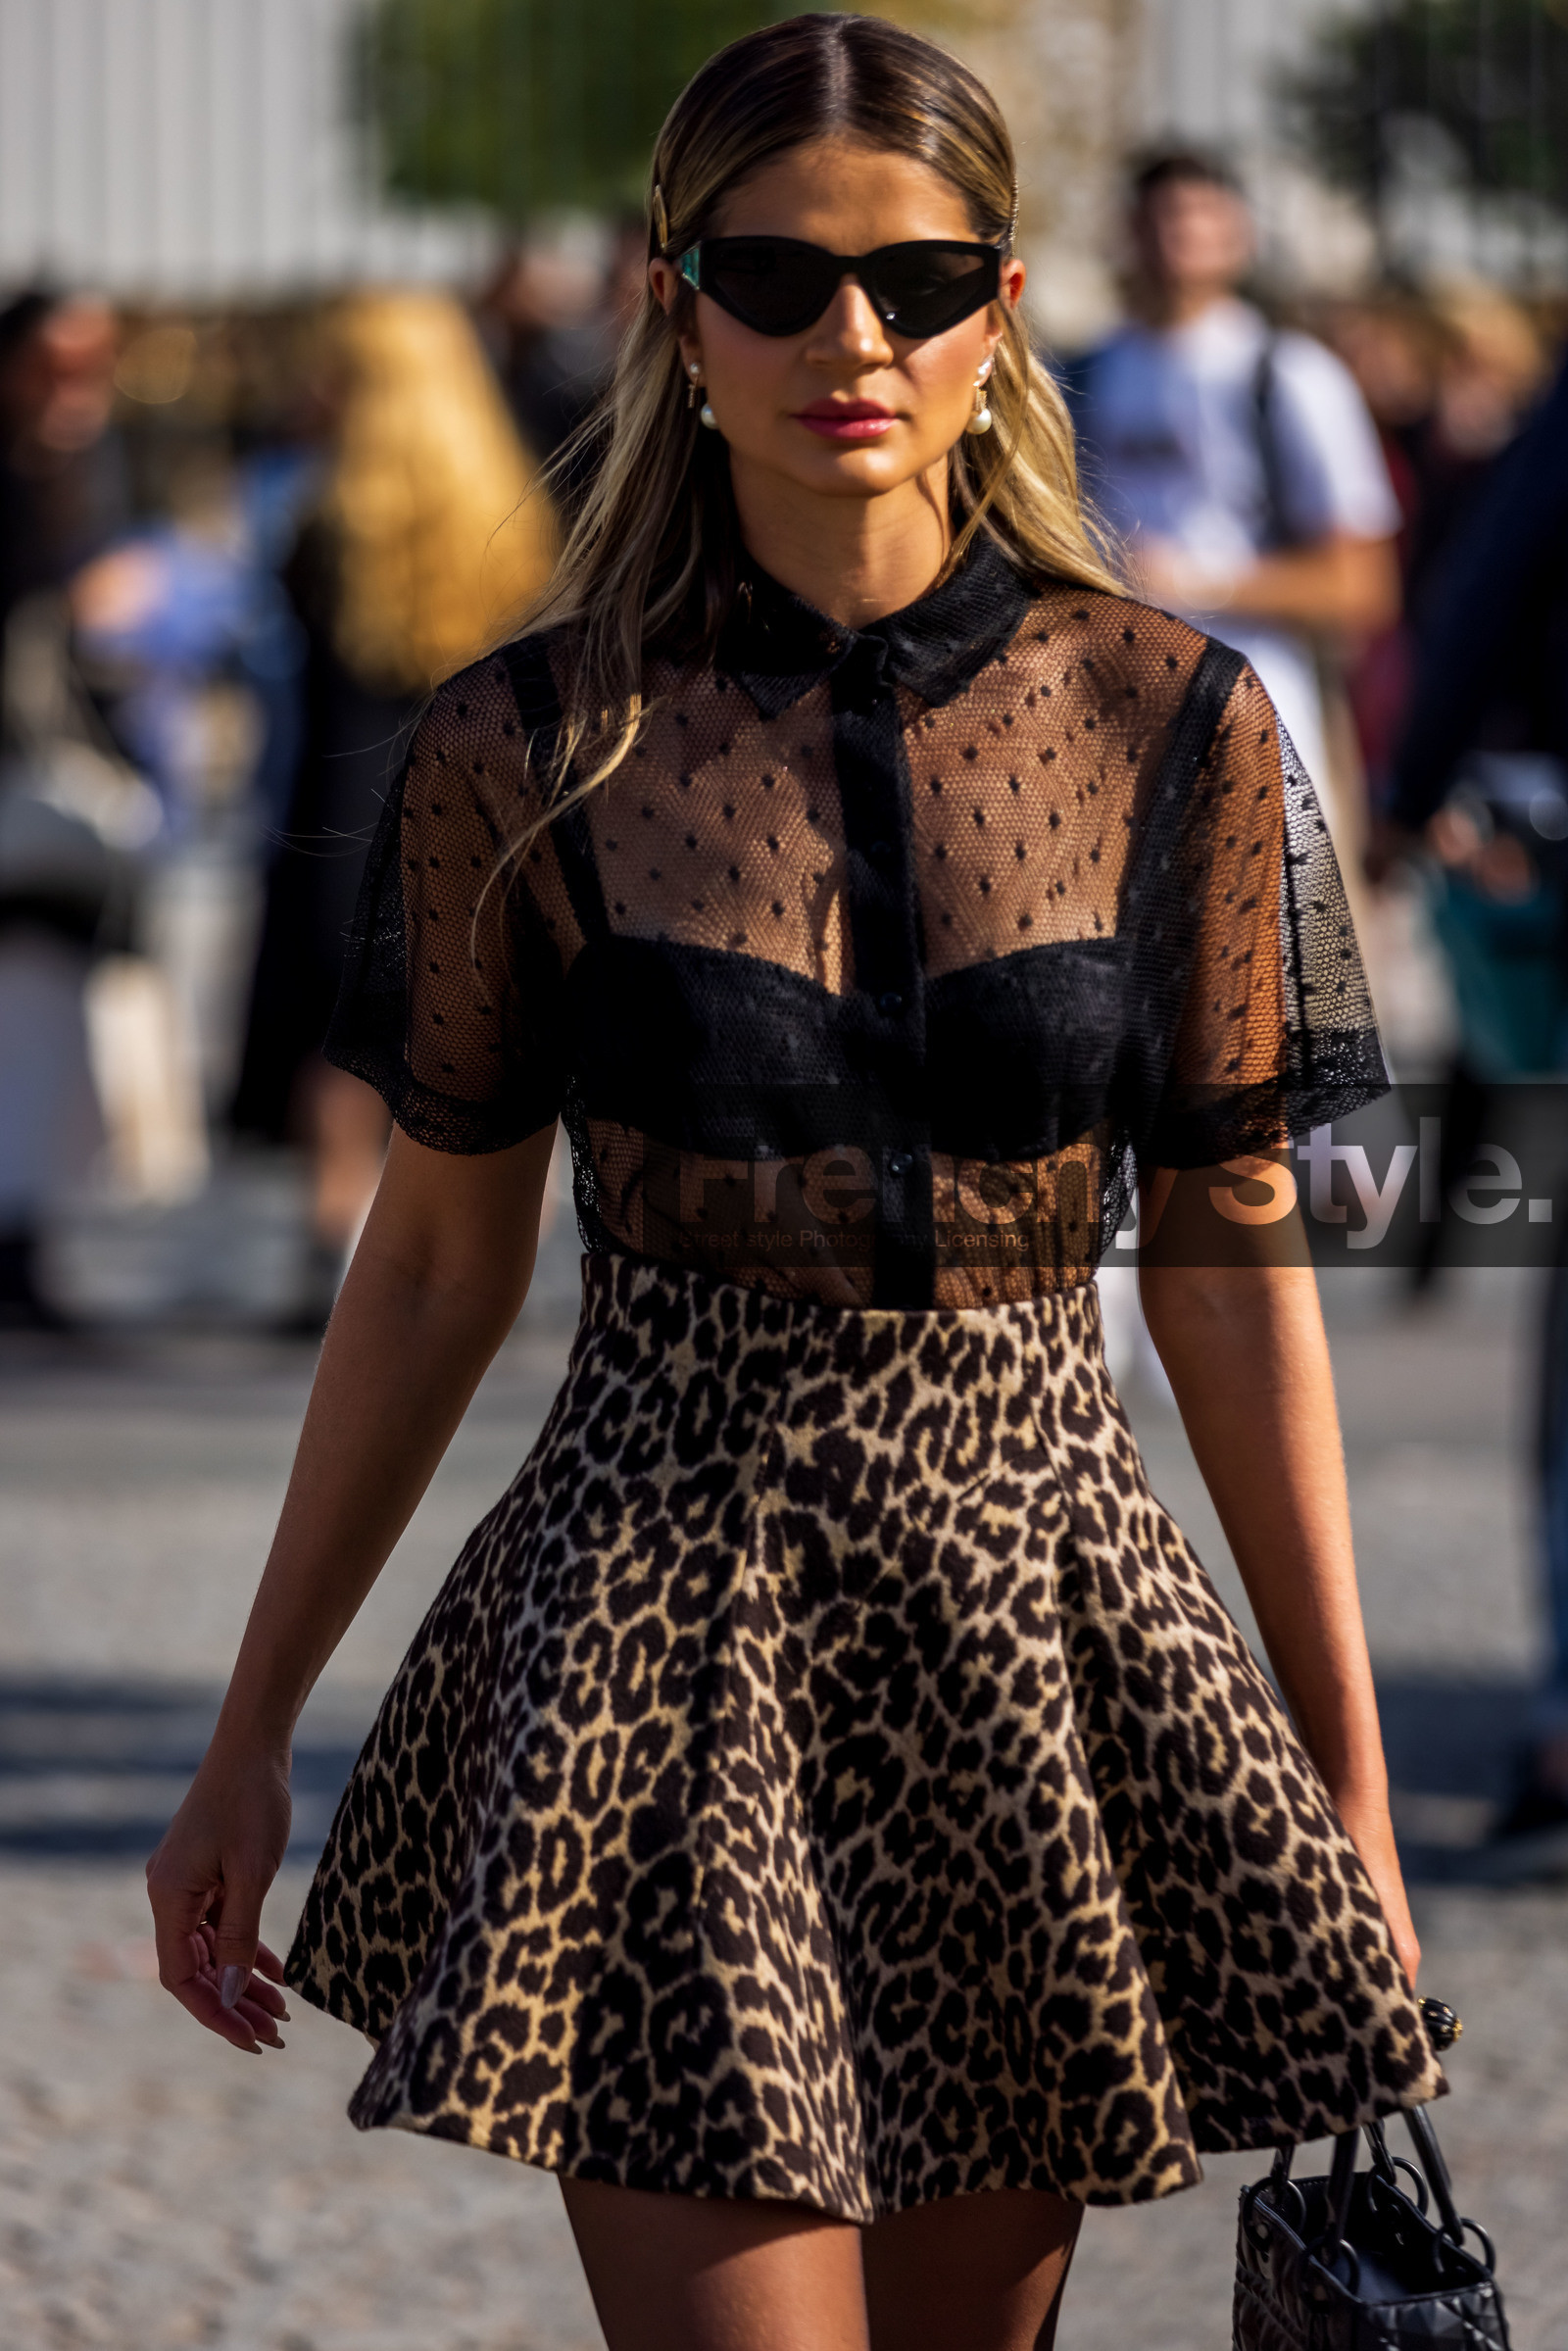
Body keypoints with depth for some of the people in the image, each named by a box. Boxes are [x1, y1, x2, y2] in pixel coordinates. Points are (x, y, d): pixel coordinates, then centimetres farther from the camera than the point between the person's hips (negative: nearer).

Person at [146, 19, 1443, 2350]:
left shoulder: (1171, 726, 1)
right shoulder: (536, 748, -1)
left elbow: (1232, 1262, 5)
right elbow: (438, 1261, 8)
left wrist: (1352, 1783, 5)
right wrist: (252, 1734, 10)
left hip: (1041, 1614, 2)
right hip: (666, 1612, -2)